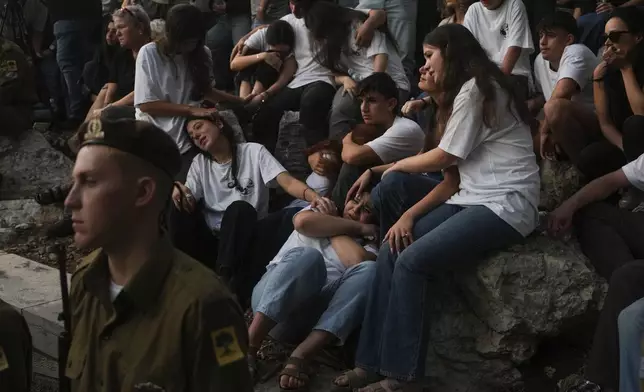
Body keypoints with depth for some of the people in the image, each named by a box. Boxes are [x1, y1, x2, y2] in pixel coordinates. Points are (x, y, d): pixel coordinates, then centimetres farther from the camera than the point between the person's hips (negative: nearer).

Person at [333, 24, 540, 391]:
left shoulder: (476, 87, -8)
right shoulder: (467, 90, 23)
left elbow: (445, 157, -6)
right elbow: (451, 166, 14)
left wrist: (396, 165, 11)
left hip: (506, 205, -9)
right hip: (476, 198, 9)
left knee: (410, 262, -22)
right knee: (390, 252, -9)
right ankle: (373, 362, -9)